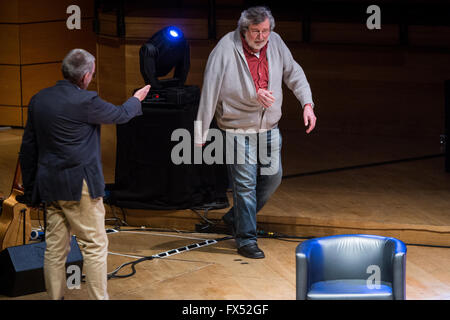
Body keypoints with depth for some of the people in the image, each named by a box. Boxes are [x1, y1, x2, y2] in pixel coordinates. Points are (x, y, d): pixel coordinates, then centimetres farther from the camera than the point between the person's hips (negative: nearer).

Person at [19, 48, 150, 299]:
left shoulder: (38, 100, 6)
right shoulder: (85, 101, -14)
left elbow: (28, 148, 11)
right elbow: (121, 114, 3)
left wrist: (30, 189, 18)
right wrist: (137, 100, 25)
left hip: (49, 185, 7)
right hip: (80, 185, -7)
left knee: (55, 247, 11)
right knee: (95, 245, 1)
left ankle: (55, 297, 14)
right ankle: (99, 298, 2)